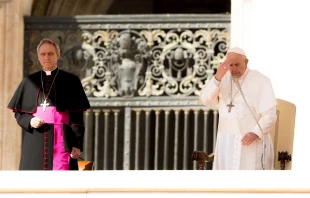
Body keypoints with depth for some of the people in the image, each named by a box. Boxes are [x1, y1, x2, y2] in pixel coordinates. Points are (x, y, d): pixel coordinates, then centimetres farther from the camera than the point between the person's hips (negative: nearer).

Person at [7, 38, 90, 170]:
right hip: (35, 142, 3)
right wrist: (29, 121, -7)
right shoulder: (29, 82, 12)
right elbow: (18, 113, 15)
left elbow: (77, 117, 1)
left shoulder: (71, 81, 4)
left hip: (61, 139, -3)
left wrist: (77, 144, -7)